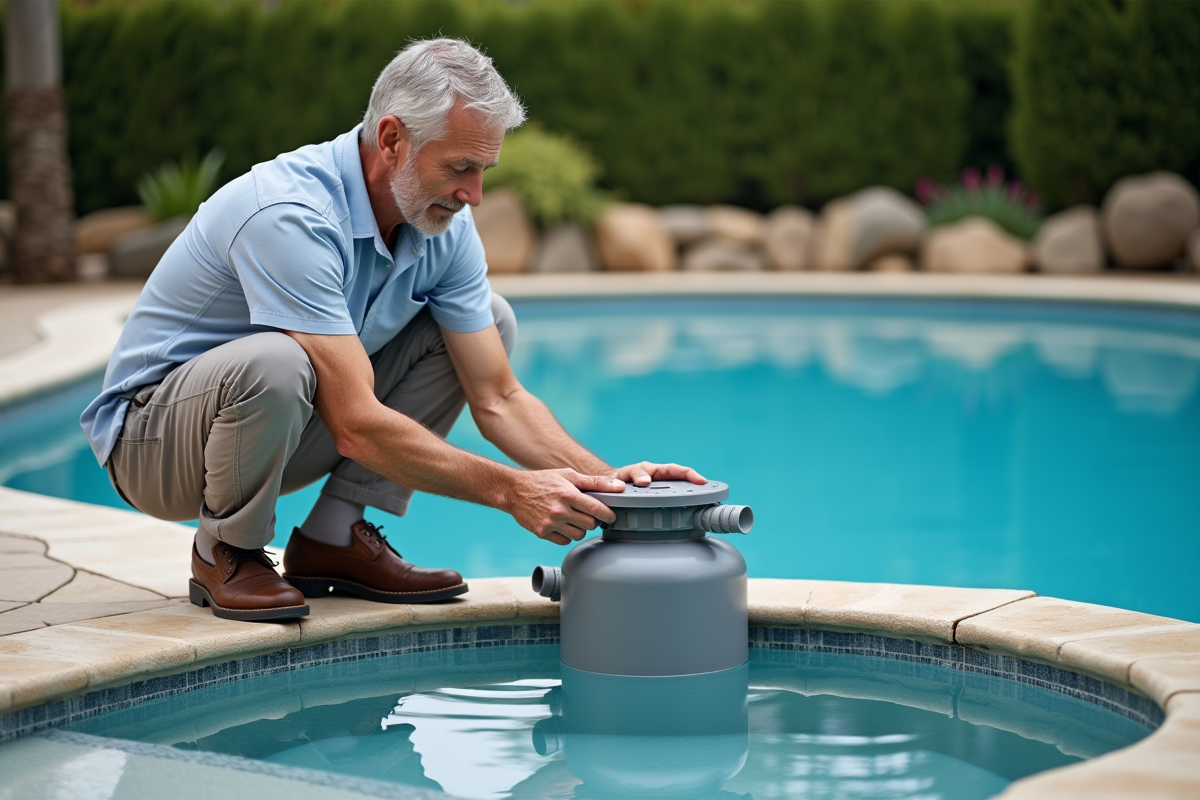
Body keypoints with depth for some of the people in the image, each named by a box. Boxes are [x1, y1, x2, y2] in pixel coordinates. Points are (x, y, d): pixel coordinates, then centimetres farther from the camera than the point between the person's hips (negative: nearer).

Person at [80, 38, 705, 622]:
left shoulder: (444, 227, -7)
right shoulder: (291, 216, -32)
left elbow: (497, 398, -5)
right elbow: (356, 425, -35)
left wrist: (605, 480, -20)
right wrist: (510, 490, -34)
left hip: (293, 425, 8)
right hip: (152, 437, -7)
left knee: (489, 320, 0)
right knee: (273, 364, -41)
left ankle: (334, 537, -1)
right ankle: (226, 554, -10)